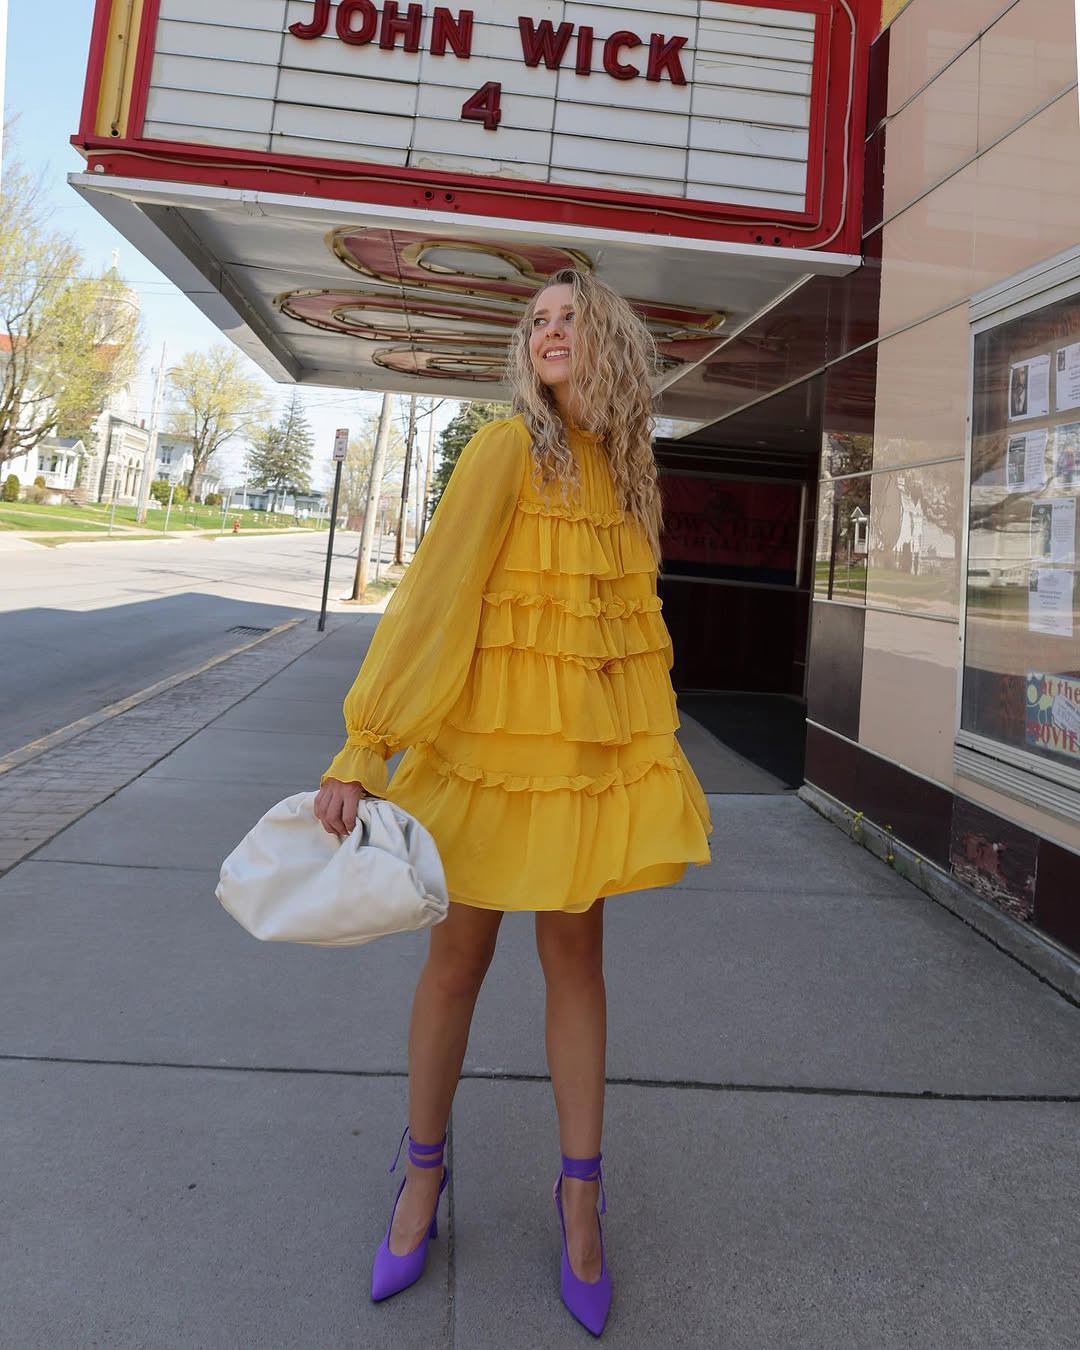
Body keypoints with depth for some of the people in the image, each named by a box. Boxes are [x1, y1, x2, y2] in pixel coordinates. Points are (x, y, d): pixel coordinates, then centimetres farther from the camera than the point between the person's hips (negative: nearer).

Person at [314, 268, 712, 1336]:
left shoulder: (626, 470, 10)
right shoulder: (509, 449, -7)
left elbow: (633, 615, 13)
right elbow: (433, 592, -14)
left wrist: (657, 749, 14)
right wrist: (361, 751, -19)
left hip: (597, 743, 4)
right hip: (493, 729, -4)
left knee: (574, 952, 11)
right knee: (458, 956, 8)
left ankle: (580, 1188, 28)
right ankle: (423, 1170, 31)